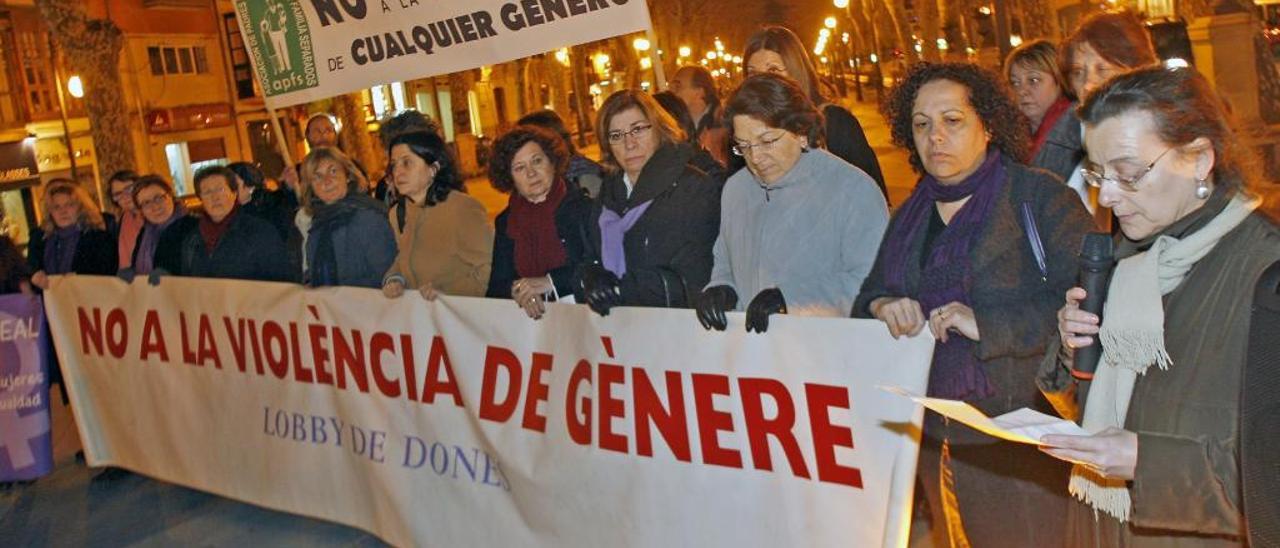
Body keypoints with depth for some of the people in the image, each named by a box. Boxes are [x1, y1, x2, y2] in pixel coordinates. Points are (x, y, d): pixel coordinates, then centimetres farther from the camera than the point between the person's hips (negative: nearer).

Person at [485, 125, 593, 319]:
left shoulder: (584, 206, 2)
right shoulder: (504, 222, 15)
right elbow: (495, 287, 12)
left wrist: (551, 282, -11)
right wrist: (519, 290, -9)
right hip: (529, 319, 3)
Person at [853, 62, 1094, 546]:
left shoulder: (1040, 196, -7)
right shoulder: (911, 214, 12)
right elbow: (869, 293, 15)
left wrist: (987, 324, -24)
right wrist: (882, 305, -8)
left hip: (1018, 439, -6)